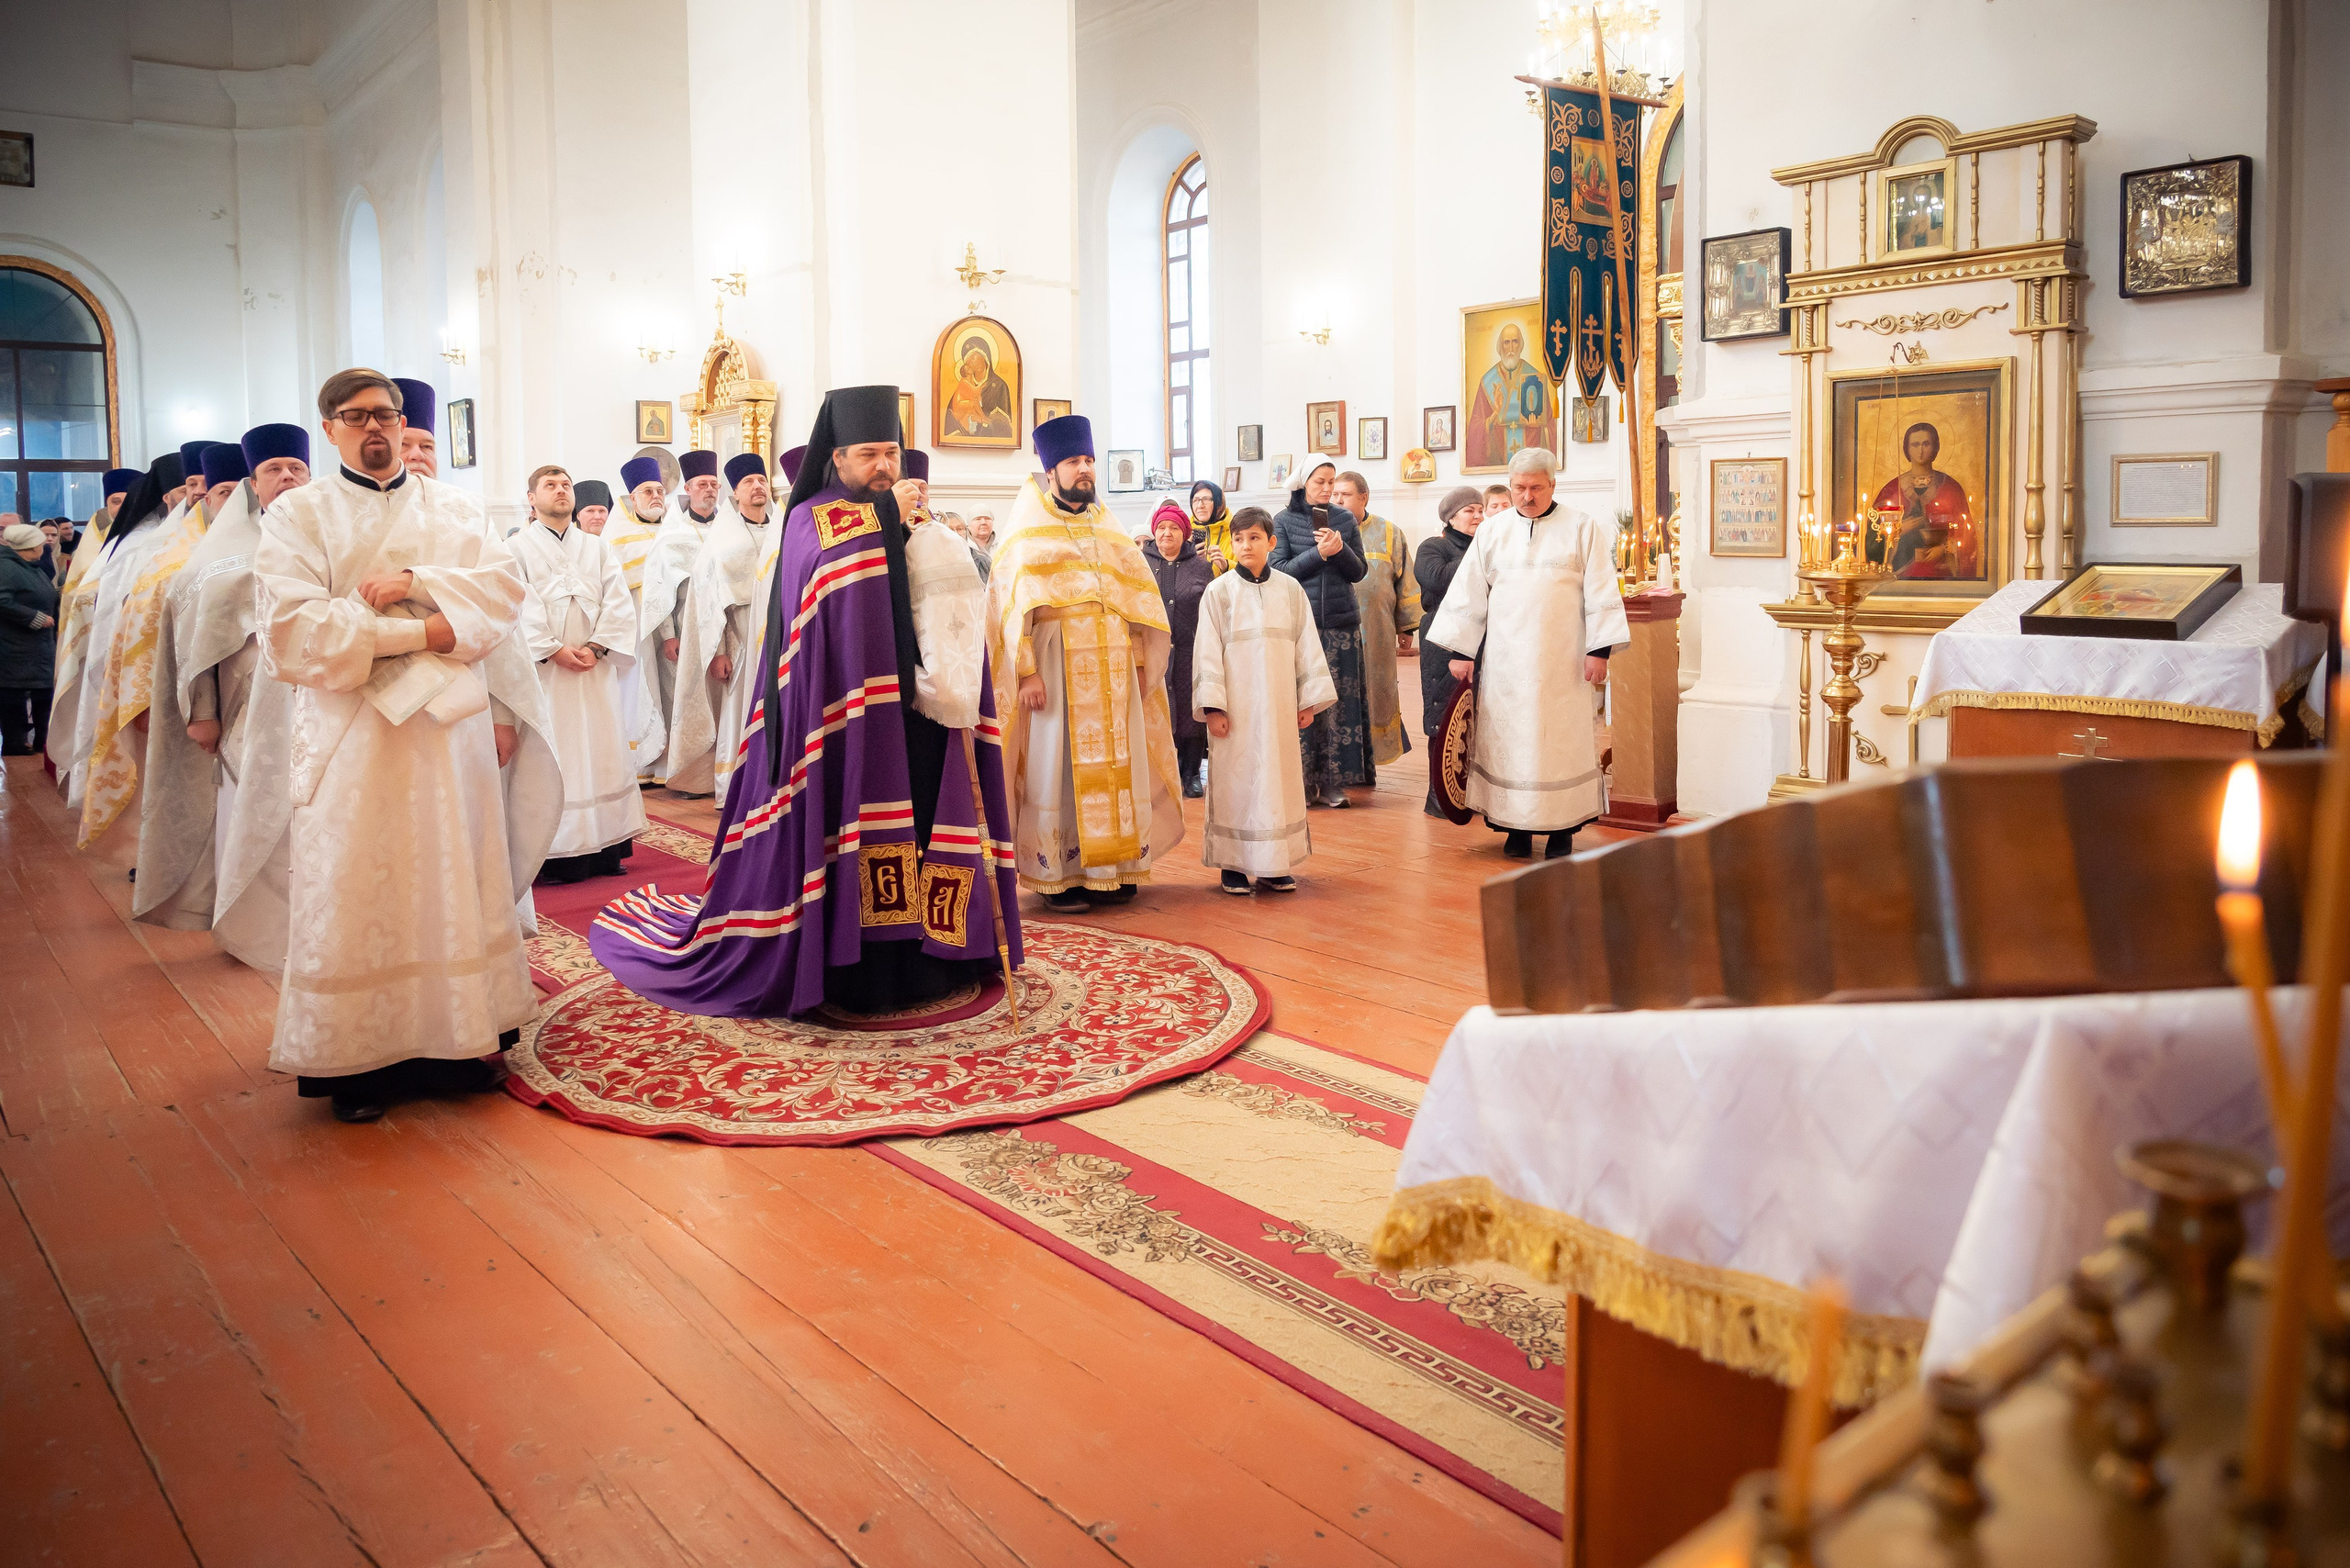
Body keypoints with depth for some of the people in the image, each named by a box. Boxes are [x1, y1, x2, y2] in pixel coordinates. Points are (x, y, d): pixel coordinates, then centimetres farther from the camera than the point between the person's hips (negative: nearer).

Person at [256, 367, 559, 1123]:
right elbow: (294, 628, -10)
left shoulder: (446, 507, 12)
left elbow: (503, 586, -2)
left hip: (453, 722, 3)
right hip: (353, 734, -3)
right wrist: (420, 632, -13)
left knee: (458, 883, 7)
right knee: (358, 894, 1)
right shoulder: (297, 514, 3)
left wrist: (415, 581, -16)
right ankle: (358, 1061, 10)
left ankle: (458, 1038, 17)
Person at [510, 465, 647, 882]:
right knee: (551, 756, -4)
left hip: (595, 667, 3)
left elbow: (618, 600, 4)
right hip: (543, 668, -3)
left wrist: (596, 646, -11)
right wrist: (553, 649, -16)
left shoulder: (597, 546, 14)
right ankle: (556, 855, -2)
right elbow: (519, 605, -6)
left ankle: (604, 848, 8)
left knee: (601, 750, 2)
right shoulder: (519, 546, 5)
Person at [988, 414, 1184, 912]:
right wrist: (1026, 670, -17)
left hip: (1112, 665, 5)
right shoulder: (1027, 531, 2)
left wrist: (1140, 661, 4)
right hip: (1056, 662, -5)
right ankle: (1055, 877, 2)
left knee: (1115, 766, 4)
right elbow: (1010, 602, -6)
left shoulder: (1107, 527, 17)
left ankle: (1109, 869, 12)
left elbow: (1139, 598, 15)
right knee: (1057, 767, -4)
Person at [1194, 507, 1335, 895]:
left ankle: (1274, 866, 15)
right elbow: (1208, 651, -3)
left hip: (1278, 706, 3)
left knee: (1279, 779, 6)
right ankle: (1234, 864, 9)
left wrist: (1309, 699, 6)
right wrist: (1212, 706, -9)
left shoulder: (1290, 590, 6)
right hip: (1235, 706, -3)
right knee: (1235, 780, 0)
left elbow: (1307, 645, 9)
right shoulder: (1219, 592, -1)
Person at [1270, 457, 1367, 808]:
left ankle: (1333, 781, 6)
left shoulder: (1345, 519, 10)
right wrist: (1319, 553, -14)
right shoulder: (1285, 521, 4)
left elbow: (1359, 571, 7)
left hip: (1342, 624, 2)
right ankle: (1303, 782, 4)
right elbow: (1280, 570, -4)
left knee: (1338, 701, 0)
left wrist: (1340, 549, -11)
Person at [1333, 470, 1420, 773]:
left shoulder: (1388, 534, 7)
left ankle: (1366, 764, 15)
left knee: (1371, 697, 5)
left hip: (1375, 635, 0)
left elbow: (1405, 582, 9)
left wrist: (1407, 627, 9)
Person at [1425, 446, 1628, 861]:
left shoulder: (1583, 529, 3)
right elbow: (1468, 593, 8)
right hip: (1505, 660, 2)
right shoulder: (1491, 531, 8)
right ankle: (1517, 827, 10)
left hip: (1564, 661, -2)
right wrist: (1462, 650, 4)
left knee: (1563, 741, 0)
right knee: (1508, 739, 1)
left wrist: (1599, 649, -8)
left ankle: (1562, 829, 9)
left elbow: (1600, 592, -1)